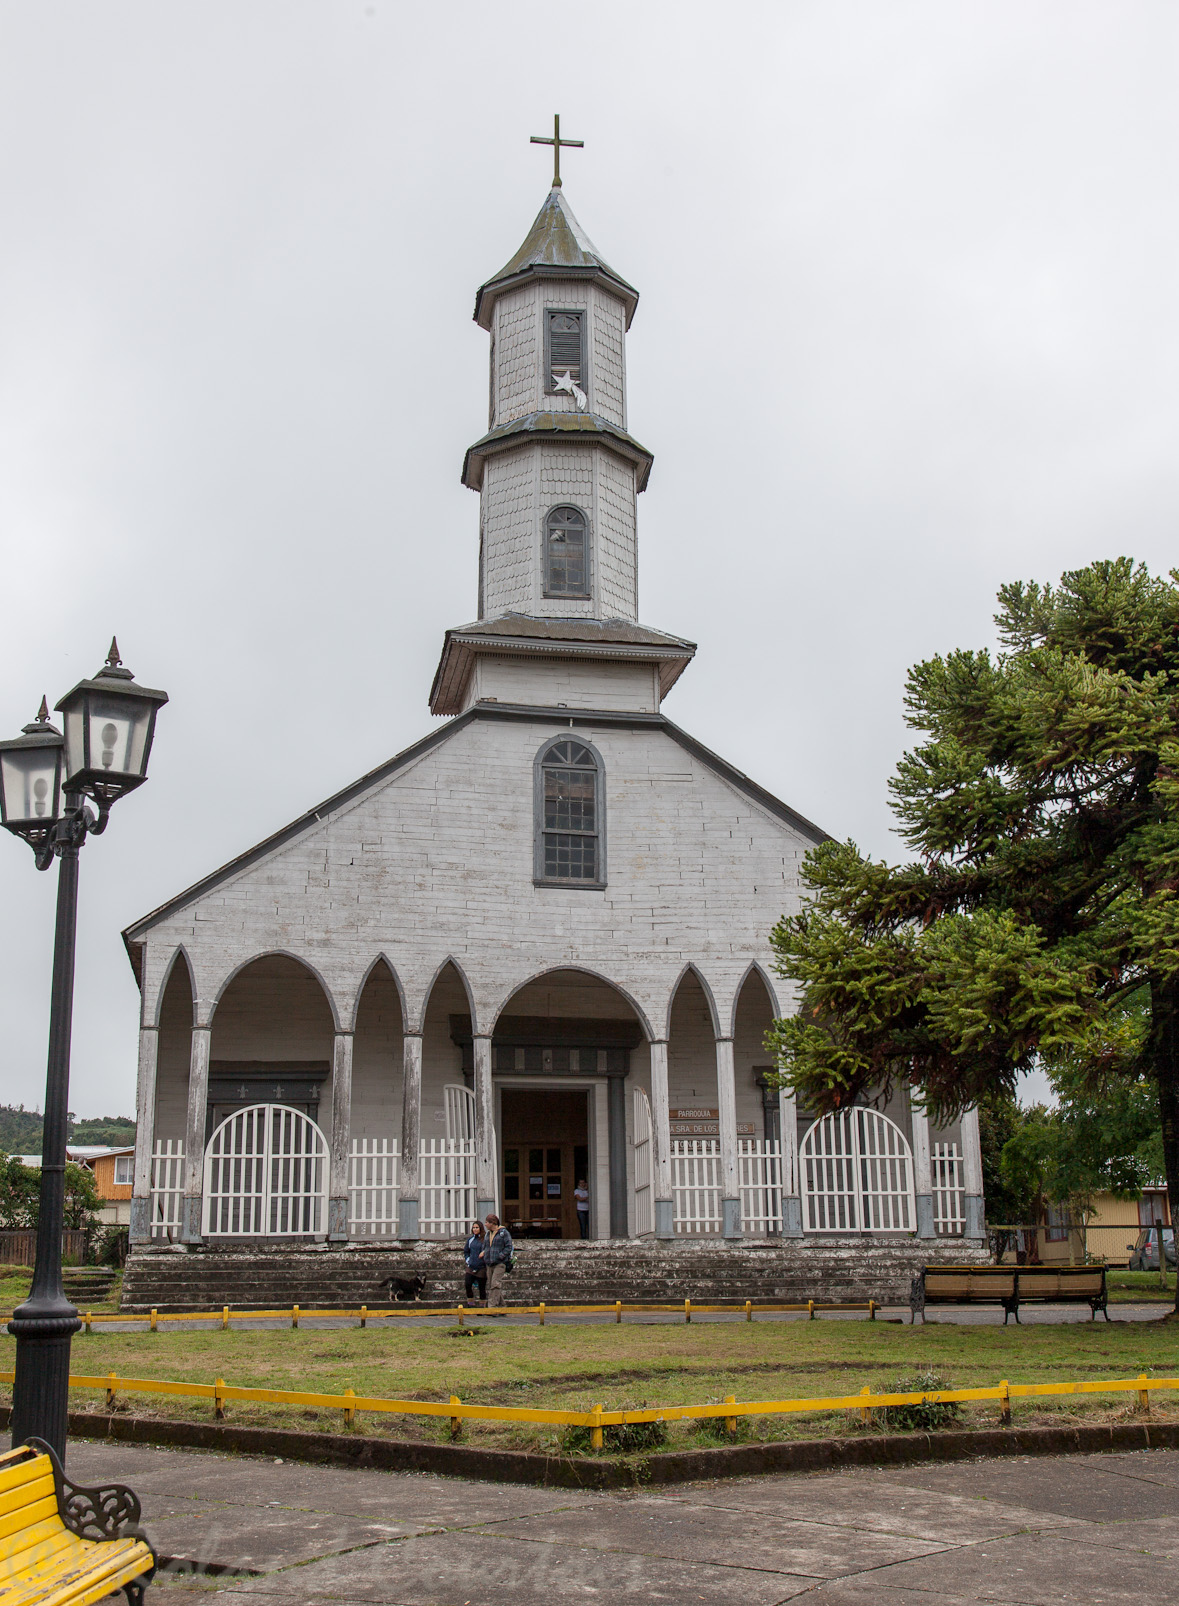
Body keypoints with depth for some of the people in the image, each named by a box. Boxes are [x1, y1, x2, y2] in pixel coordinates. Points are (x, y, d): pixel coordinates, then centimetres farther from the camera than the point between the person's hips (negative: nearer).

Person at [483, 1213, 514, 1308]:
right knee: (489, 1285, 5)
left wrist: (500, 1257, -15)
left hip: (500, 1263, -7)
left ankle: (492, 1305, -22)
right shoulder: (488, 1234, 17)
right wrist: (484, 1254, 7)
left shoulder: (504, 1233, -4)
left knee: (495, 1284, -17)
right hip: (489, 1264, 7)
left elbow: (509, 1247, -8)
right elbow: (484, 1246, 26)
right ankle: (501, 1306, 11)